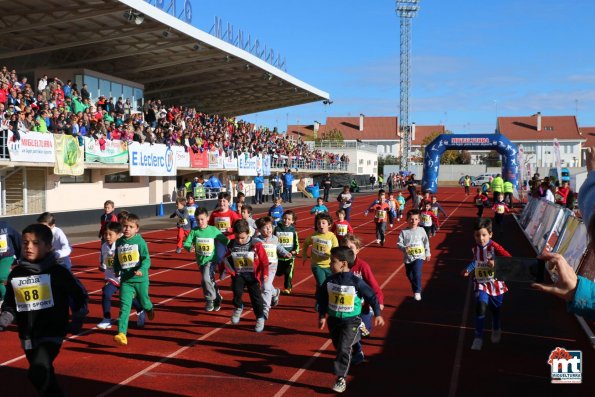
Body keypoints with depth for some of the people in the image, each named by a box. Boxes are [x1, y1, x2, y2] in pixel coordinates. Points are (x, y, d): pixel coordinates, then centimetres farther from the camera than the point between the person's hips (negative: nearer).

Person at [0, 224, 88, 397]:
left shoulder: (58, 272, -9)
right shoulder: (15, 274, 3)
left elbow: (80, 295, 0)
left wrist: (77, 321, -7)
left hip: (52, 334, -5)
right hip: (28, 337, 5)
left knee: (38, 373, -25)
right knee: (45, 377, 18)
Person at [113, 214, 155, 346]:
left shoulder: (140, 241, -10)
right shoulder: (119, 242, 4)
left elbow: (146, 258, -14)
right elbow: (116, 259, 19)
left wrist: (142, 270, -29)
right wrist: (116, 270, 10)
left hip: (141, 279, -2)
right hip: (125, 280, 2)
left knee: (144, 302, 18)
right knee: (124, 306, -10)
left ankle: (149, 309, 57)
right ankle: (121, 334, -17)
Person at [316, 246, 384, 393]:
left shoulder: (356, 282, -18)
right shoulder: (329, 281, -6)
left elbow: (371, 296, -7)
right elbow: (322, 298, 8)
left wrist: (378, 314, -2)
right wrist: (322, 316, 10)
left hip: (351, 321, -5)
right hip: (333, 320, 5)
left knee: (344, 348, -12)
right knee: (338, 347, 17)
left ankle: (341, 378, -4)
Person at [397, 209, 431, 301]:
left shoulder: (421, 230, -2)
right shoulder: (404, 232, -5)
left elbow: (426, 242, 8)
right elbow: (399, 243, -6)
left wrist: (427, 253, 10)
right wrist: (404, 248, -25)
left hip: (419, 256, -2)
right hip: (408, 257, 2)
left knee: (417, 273, -22)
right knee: (410, 275, 14)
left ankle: (417, 292, -15)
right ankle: (415, 291, 37)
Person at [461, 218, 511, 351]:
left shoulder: (494, 247, -20)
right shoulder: (474, 249, -3)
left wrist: (496, 263, -43)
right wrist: (468, 269, 15)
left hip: (495, 283, -2)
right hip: (481, 283, 2)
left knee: (495, 309, 17)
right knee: (480, 307, -18)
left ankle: (496, 330, 48)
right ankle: (478, 337, -7)